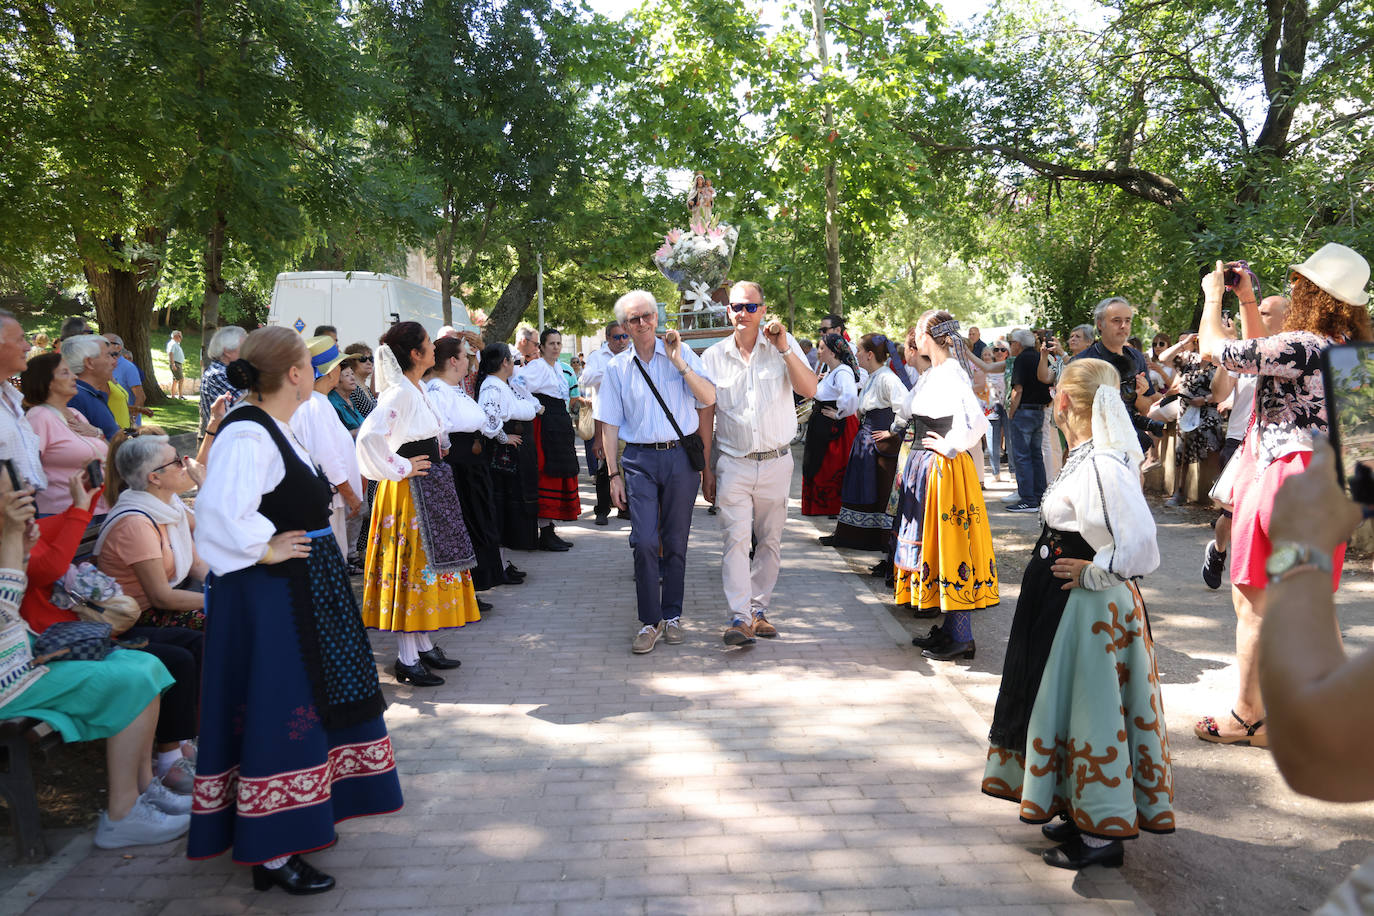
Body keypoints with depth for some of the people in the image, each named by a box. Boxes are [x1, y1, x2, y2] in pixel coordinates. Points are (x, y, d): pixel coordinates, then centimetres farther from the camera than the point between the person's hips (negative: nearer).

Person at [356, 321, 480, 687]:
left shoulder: (416, 389, 11)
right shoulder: (399, 391, -18)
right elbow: (369, 437, -31)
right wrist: (400, 469, -21)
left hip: (428, 489, 10)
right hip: (409, 492, -10)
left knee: (425, 564, 14)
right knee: (411, 566, -4)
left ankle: (423, 646, 25)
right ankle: (407, 660, 4)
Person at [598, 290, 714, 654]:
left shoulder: (682, 353, 3)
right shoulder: (616, 368, 6)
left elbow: (709, 399, -8)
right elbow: (609, 425, 7)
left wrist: (679, 362, -16)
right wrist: (614, 474, 2)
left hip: (682, 456, 0)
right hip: (640, 459, 0)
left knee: (676, 541, 8)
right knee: (644, 541, -9)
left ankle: (672, 615, 22)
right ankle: (650, 621, 3)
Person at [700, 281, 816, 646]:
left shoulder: (784, 345, 1)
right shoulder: (713, 356, 3)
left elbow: (809, 390, -11)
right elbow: (706, 414, 7)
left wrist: (784, 349, -20)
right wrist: (706, 468, 4)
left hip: (776, 462, 1)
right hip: (733, 463, -1)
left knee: (770, 541, 8)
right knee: (736, 539, -10)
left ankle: (759, 610, 20)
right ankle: (739, 617, -8)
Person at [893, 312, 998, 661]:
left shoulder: (951, 374, -17)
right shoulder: (931, 375, 12)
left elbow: (977, 420, -29)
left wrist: (951, 446, -18)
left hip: (945, 470, -10)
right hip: (924, 468, 10)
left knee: (947, 547, -5)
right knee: (930, 544, 13)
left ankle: (962, 638, 2)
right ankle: (950, 627, 23)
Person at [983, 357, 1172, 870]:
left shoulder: (1101, 465, -25)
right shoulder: (1088, 456, 4)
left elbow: (1141, 545, -34)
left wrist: (1094, 572, -21)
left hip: (1087, 609, -10)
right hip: (1067, 604, 10)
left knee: (1089, 708, 2)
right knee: (1067, 703, 19)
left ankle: (1102, 835, 16)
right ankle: (1084, 814, 35)